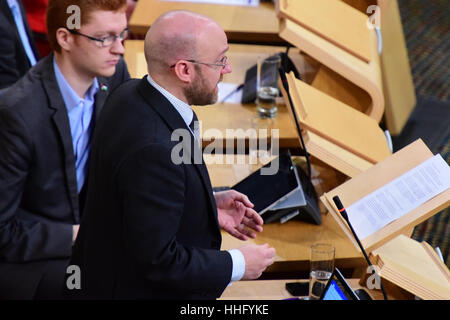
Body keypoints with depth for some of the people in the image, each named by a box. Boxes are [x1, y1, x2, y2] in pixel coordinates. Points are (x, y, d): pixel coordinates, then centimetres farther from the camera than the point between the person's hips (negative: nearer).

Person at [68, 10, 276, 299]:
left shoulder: (132, 95, -4)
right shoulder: (154, 147, -32)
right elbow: (158, 260, -26)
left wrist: (209, 205, 4)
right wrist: (238, 265, -15)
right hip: (137, 290, -9)